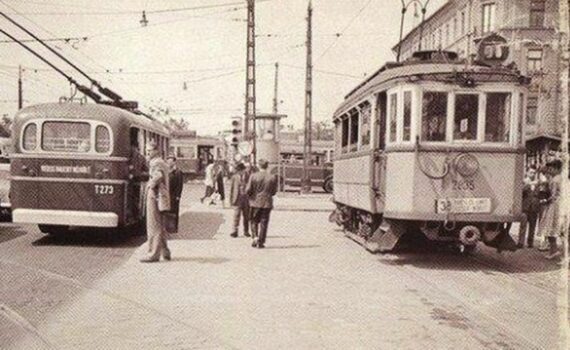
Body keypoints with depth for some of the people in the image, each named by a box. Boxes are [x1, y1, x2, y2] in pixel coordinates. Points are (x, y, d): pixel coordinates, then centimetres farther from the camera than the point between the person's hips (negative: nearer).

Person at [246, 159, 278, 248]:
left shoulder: (253, 176, -8)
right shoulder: (273, 177, -5)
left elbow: (248, 190, -8)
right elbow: (274, 191, 2)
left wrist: (250, 196, 13)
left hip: (255, 202, 0)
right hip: (267, 203, 1)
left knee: (254, 221, 15)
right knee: (263, 223, 6)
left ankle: (255, 237, -2)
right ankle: (261, 242, 6)